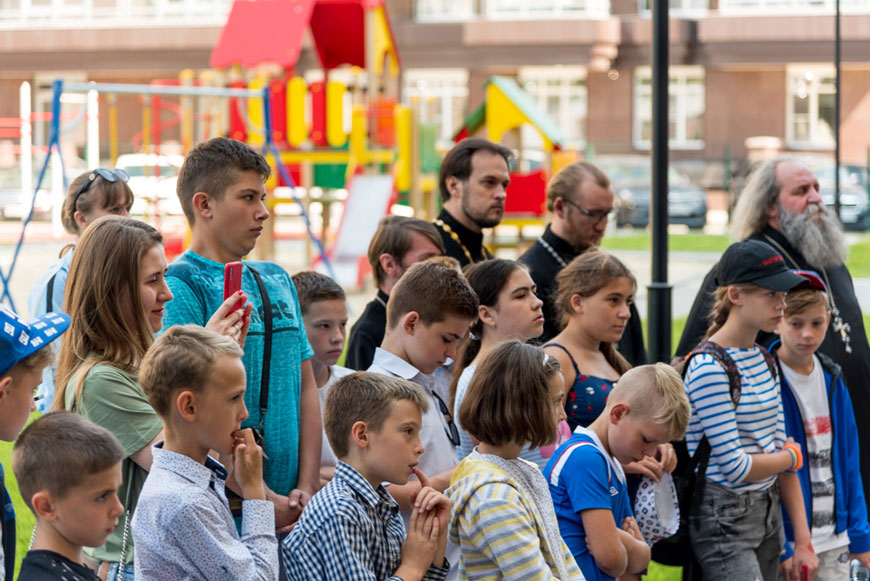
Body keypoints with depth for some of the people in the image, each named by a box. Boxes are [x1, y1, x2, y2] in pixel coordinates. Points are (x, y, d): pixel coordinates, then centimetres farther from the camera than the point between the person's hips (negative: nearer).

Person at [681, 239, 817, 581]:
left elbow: (780, 446, 12)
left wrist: (802, 541, 8)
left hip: (767, 511, 8)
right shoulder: (709, 368, -16)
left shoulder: (764, 360, 11)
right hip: (724, 518, -8)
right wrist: (793, 456, 0)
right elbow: (735, 467, -19)